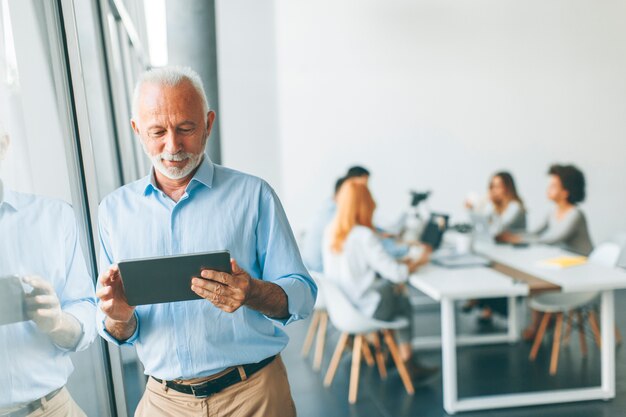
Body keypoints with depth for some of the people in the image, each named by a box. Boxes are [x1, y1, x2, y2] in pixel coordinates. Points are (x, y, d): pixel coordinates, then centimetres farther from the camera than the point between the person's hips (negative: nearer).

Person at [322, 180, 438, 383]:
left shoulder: (330, 231, -1)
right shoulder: (364, 236, -24)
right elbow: (397, 274, -21)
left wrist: (398, 262, 7)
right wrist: (419, 262, -2)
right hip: (363, 308, -6)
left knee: (395, 292, 23)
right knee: (404, 302, 19)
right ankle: (407, 361, 28)